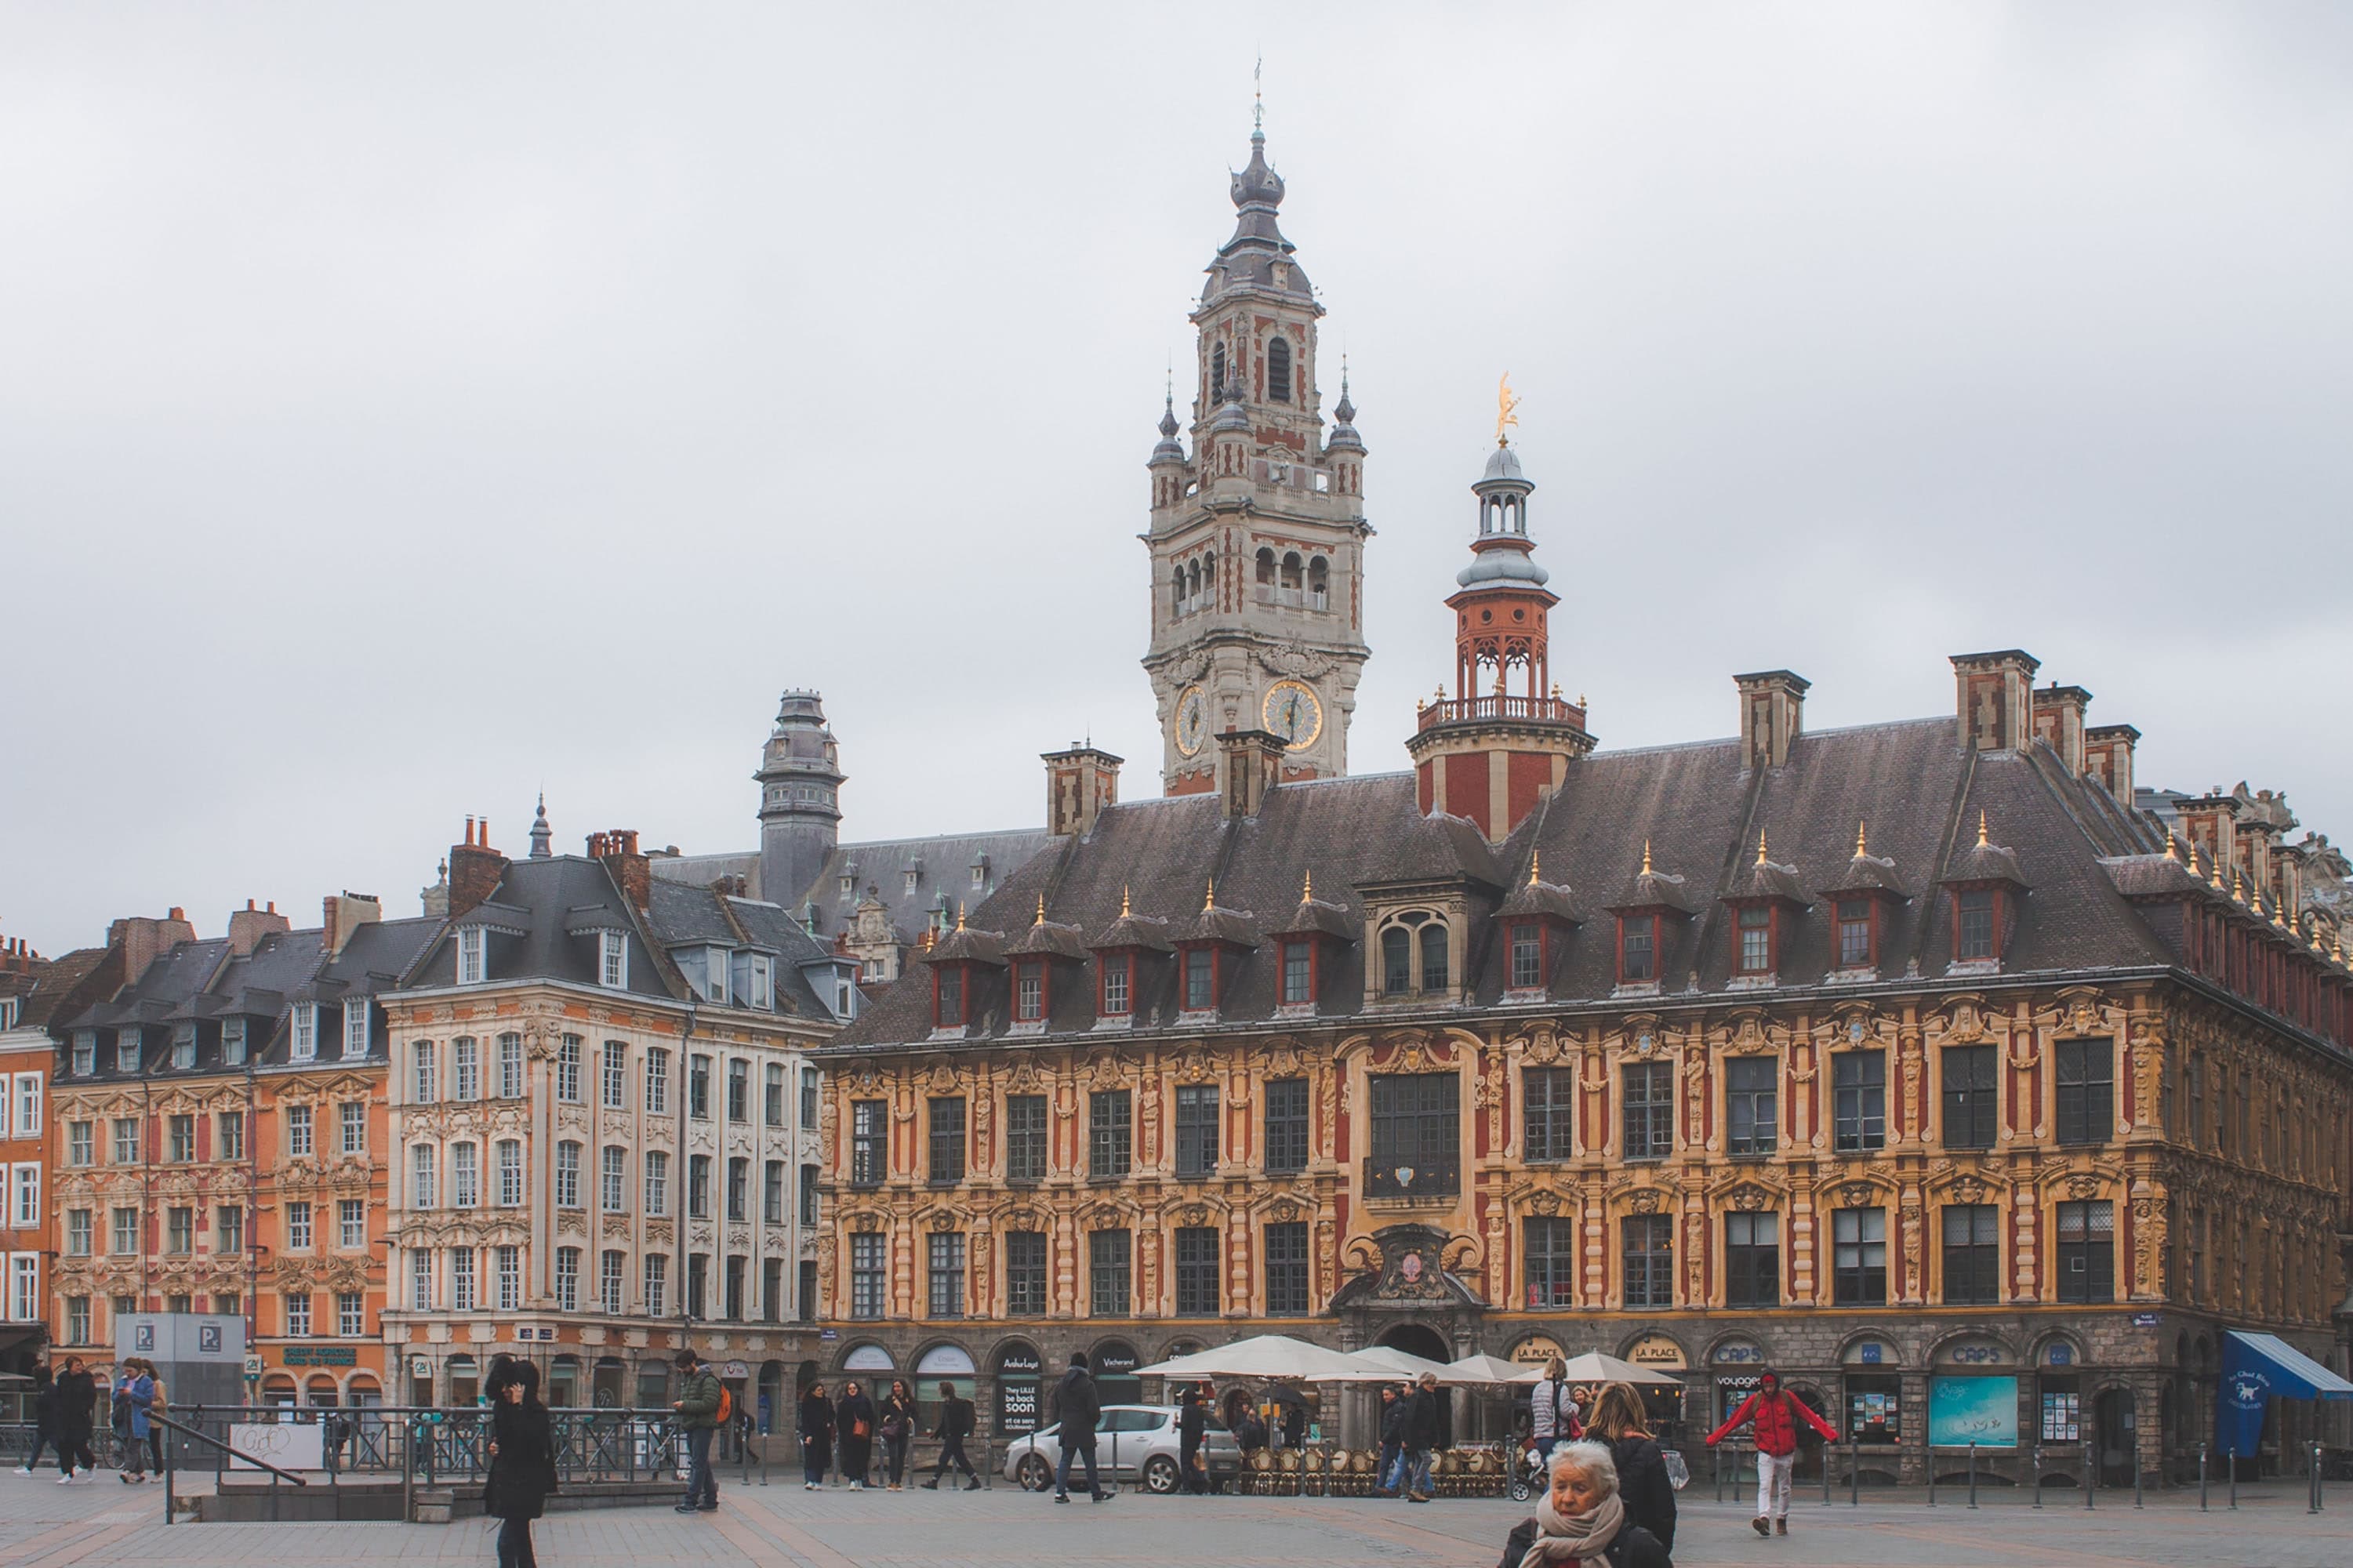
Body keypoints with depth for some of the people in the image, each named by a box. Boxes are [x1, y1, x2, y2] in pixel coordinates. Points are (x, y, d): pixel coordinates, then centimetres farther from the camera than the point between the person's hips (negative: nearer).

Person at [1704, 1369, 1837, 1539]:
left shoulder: (1787, 1398, -5)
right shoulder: (1755, 1401, -5)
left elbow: (1810, 1416, -4)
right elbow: (1734, 1421, -3)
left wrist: (1830, 1435, -10)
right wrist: (1712, 1439, -5)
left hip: (1786, 1453, 1)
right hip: (1766, 1453, -1)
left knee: (1784, 1489, 11)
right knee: (1765, 1486, -17)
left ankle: (1781, 1520, 25)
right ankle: (1764, 1518, -30)